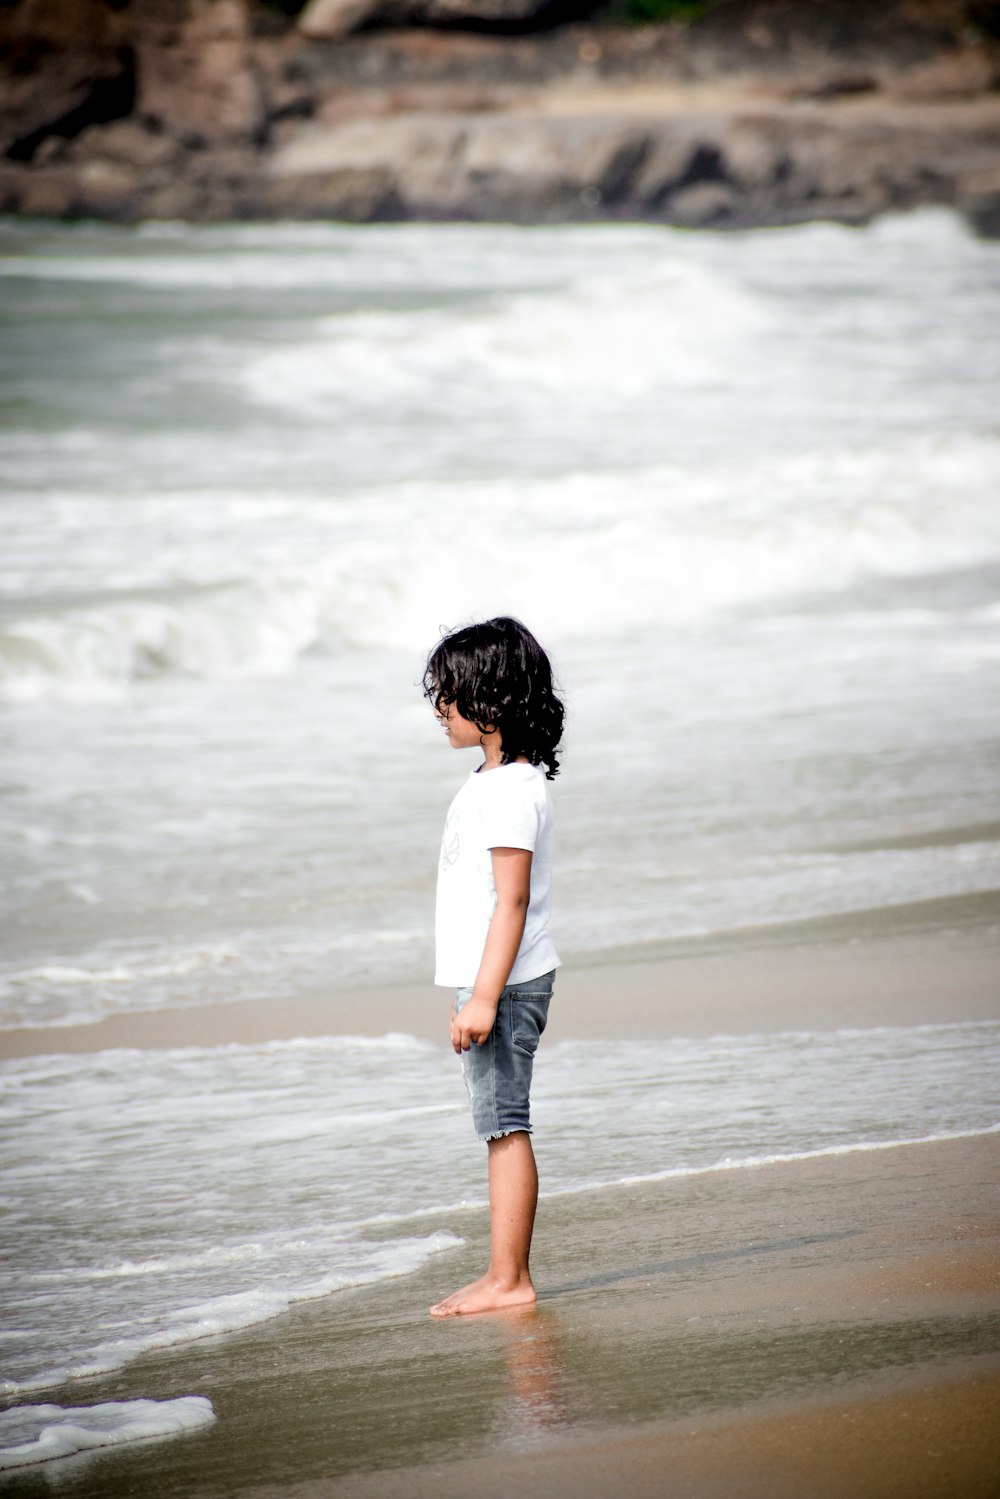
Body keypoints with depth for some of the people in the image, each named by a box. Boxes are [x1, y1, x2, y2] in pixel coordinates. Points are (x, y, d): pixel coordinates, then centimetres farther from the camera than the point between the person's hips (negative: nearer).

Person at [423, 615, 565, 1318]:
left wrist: (484, 996, -24)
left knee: (505, 1127, -7)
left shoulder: (509, 791, -17)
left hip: (505, 985, -10)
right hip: (494, 983, 10)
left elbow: (512, 899, -22)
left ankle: (508, 1278, -5)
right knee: (503, 1127, 11)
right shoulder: (500, 780, 15)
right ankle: (507, 1276, 15)